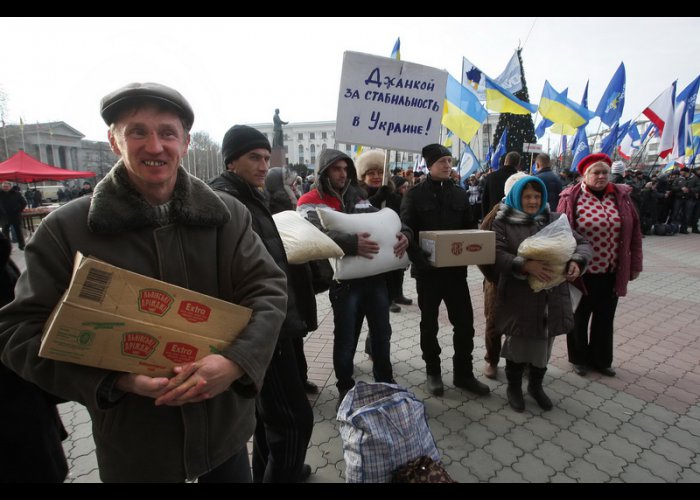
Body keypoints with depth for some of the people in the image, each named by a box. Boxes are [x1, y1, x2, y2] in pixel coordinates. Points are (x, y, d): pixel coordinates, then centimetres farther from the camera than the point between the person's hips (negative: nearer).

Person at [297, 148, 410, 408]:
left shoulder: (358, 196, 14)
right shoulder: (311, 202, -4)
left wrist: (404, 233, -10)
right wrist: (352, 243, -38)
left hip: (376, 275, 6)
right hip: (345, 279, -5)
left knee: (382, 332, 18)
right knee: (345, 339, 10)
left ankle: (385, 383, 39)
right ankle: (346, 390, 31)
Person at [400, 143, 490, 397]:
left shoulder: (460, 194, 9)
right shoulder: (415, 195, -4)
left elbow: (470, 228, 11)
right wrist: (420, 259, -24)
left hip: (456, 268, 4)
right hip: (428, 269, -3)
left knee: (465, 321, 7)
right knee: (429, 323, 11)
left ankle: (463, 373, 25)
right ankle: (432, 372, 28)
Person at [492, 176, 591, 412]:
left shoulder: (555, 220, 7)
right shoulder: (503, 222, -4)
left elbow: (583, 244, 8)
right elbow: (498, 255, -15)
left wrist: (576, 262, -14)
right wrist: (526, 265, -30)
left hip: (551, 297, 4)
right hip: (518, 297, -4)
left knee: (543, 343, 16)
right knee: (518, 343, 9)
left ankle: (536, 385, 41)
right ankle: (514, 386, 34)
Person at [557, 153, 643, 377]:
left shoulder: (621, 196, 2)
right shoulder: (571, 198, -10)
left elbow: (634, 233, 6)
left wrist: (635, 265, 6)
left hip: (612, 272, 4)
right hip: (582, 272, -4)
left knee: (605, 318, 17)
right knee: (579, 318, 14)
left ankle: (601, 359, 37)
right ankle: (579, 359, 33)